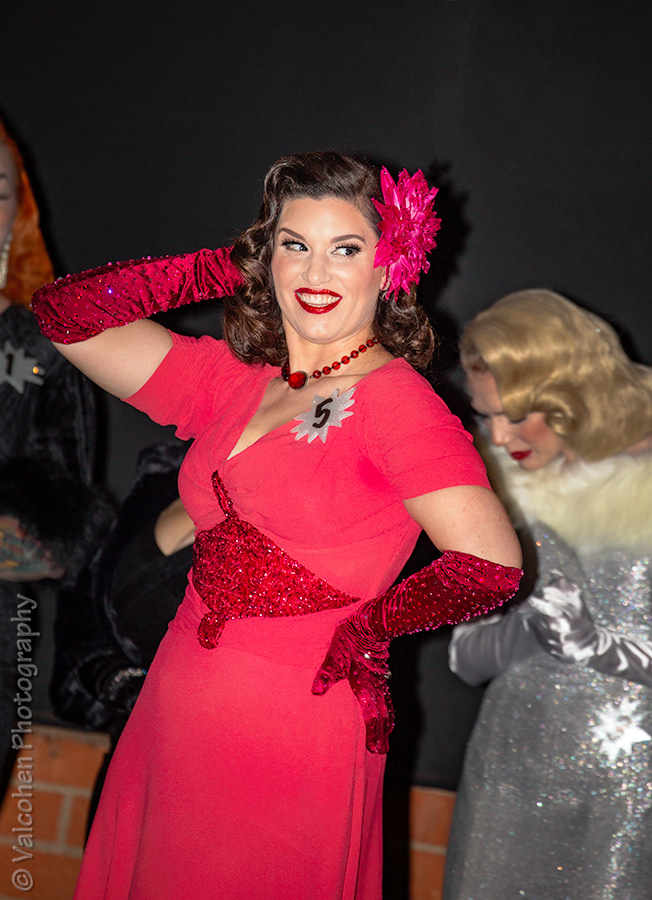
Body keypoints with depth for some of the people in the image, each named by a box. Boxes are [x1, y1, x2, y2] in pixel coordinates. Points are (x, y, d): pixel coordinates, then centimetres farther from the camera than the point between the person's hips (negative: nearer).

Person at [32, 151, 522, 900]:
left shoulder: (396, 399, -11)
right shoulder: (232, 380, 7)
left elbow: (492, 565, -18)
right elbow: (67, 315, 9)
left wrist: (357, 631, -5)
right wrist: (229, 269, 4)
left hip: (295, 740, -6)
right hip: (176, 726, 6)